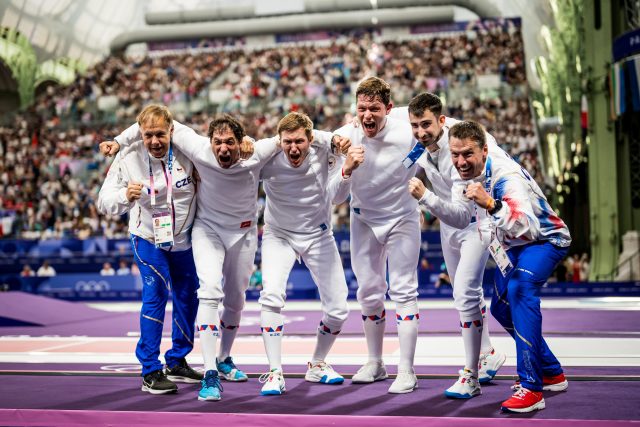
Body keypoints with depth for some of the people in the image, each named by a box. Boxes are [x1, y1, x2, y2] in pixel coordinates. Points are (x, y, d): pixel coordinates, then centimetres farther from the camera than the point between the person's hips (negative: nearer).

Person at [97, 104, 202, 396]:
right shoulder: (128, 159, -22)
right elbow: (104, 202, -23)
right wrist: (125, 196, -43)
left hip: (184, 239, 4)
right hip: (148, 238, -3)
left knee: (188, 298, 12)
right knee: (156, 294, -17)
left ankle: (177, 362, 31)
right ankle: (150, 372, -8)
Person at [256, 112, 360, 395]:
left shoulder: (323, 152, -22)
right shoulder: (268, 160, -23)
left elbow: (336, 195, -35)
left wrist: (347, 169, -54)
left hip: (318, 235, 2)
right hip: (279, 235, -2)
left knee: (338, 309, 2)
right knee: (271, 295, -24)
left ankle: (317, 366, 27)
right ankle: (275, 373, -13)